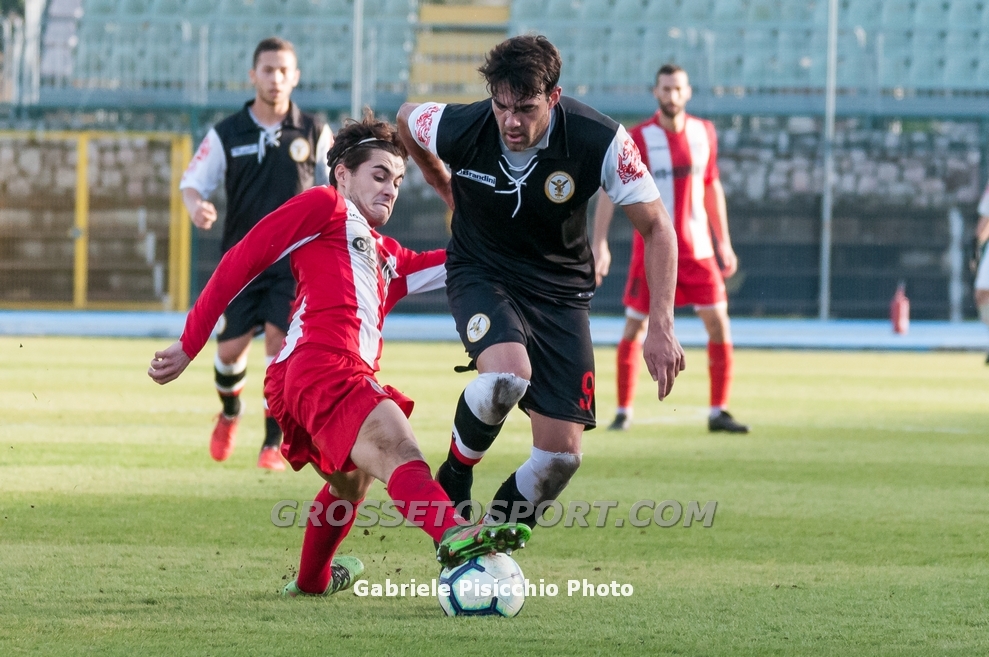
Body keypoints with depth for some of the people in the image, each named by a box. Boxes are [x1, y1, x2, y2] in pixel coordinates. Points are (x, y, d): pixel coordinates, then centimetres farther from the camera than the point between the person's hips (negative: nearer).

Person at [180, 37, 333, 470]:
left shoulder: (315, 133, 3)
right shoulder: (226, 135, 2)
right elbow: (193, 181, 2)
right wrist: (196, 207, -21)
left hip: (295, 259, -1)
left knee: (280, 342, -14)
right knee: (230, 349, -1)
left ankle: (273, 444, -5)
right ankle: (230, 413, 32)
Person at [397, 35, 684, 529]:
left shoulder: (600, 141, -24)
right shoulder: (458, 130, -22)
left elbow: (656, 229, -13)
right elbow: (405, 118, 4)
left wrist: (661, 328, -19)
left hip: (560, 290, 1)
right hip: (481, 274, -1)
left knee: (561, 454, -9)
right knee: (507, 373, -34)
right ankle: (453, 481, -5)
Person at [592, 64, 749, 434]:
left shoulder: (704, 133, 4)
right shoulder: (638, 138, -8)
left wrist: (724, 243, 14)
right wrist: (600, 244, -17)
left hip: (697, 248, 3)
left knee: (718, 323, -4)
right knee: (635, 328, 1)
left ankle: (718, 412, 2)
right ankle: (624, 411, 13)